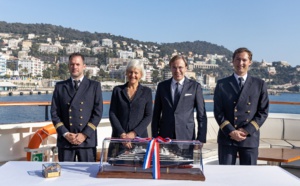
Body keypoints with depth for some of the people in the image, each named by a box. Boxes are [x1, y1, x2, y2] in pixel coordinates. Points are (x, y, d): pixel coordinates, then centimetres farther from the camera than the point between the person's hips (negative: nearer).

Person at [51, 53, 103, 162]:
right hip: (65, 140, 1)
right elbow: (54, 113, 6)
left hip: (87, 140, -1)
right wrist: (65, 134, -6)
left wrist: (85, 134, -8)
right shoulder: (60, 87, 10)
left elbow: (98, 113, 0)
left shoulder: (94, 86, 5)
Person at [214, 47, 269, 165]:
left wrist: (247, 130, -8)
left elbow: (263, 111, 4)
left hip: (250, 137, 1)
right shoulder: (222, 85, 5)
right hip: (227, 137, -1)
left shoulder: (259, 84, 7)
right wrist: (231, 131, -11)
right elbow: (218, 112, 1)